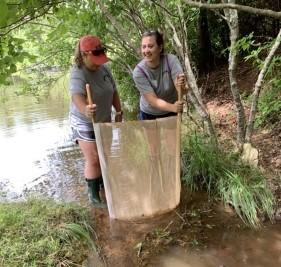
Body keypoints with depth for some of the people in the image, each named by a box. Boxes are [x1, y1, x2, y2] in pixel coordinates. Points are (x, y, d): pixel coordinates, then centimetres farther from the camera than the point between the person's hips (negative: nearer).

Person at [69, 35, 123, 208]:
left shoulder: (104, 68, -7)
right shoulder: (78, 74, -28)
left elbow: (113, 92, 4)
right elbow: (77, 96, -47)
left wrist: (119, 112, 2)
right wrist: (85, 109, -68)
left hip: (104, 120, 7)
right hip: (85, 123, -7)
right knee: (93, 160, -5)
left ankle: (101, 180, 44)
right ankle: (94, 196, 10)